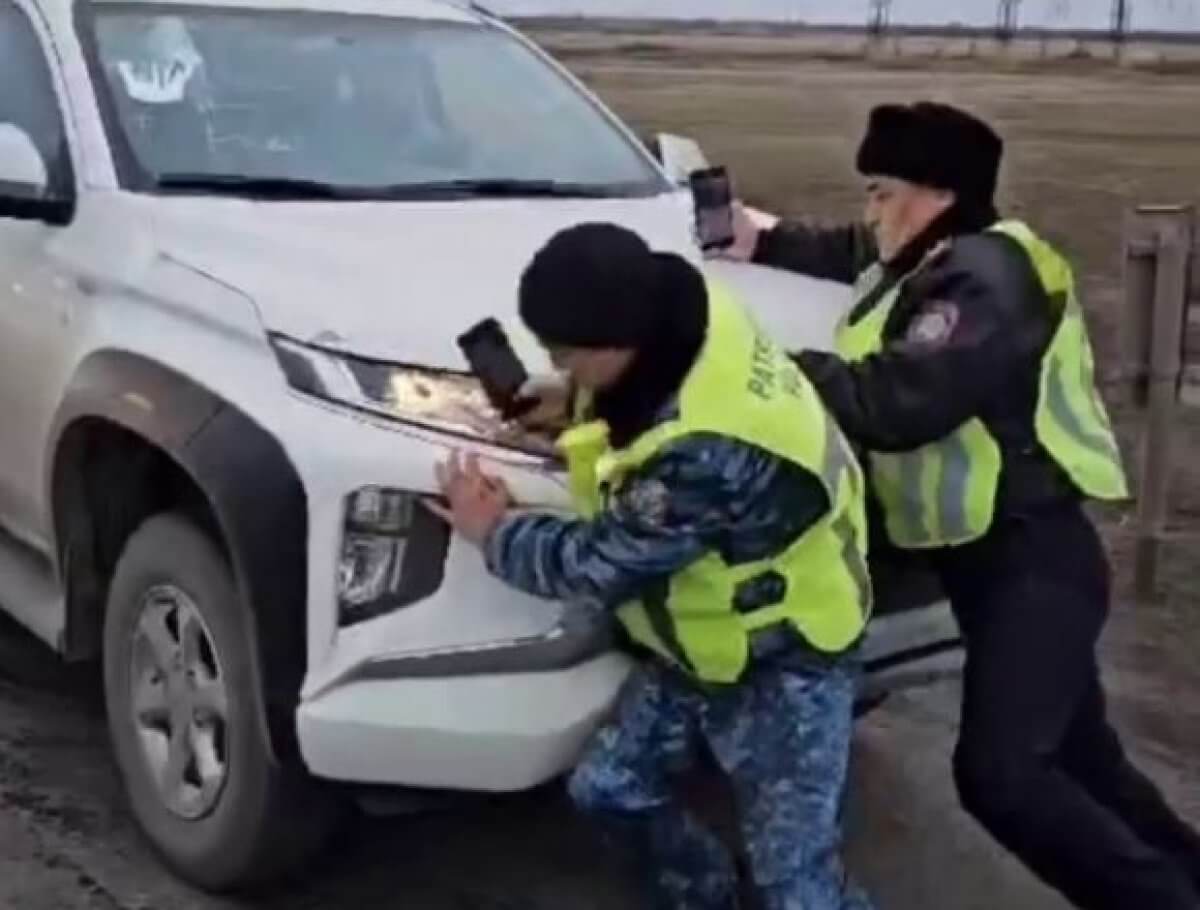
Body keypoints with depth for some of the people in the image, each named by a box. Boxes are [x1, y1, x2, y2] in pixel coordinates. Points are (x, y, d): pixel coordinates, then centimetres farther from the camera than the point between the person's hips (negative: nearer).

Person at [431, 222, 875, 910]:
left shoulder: (710, 449, -39)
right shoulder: (686, 329, -14)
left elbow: (602, 566, -25)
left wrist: (493, 532, -10)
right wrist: (577, 412, -5)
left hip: (783, 662, -9)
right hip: (701, 645, 9)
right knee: (611, 788, 14)